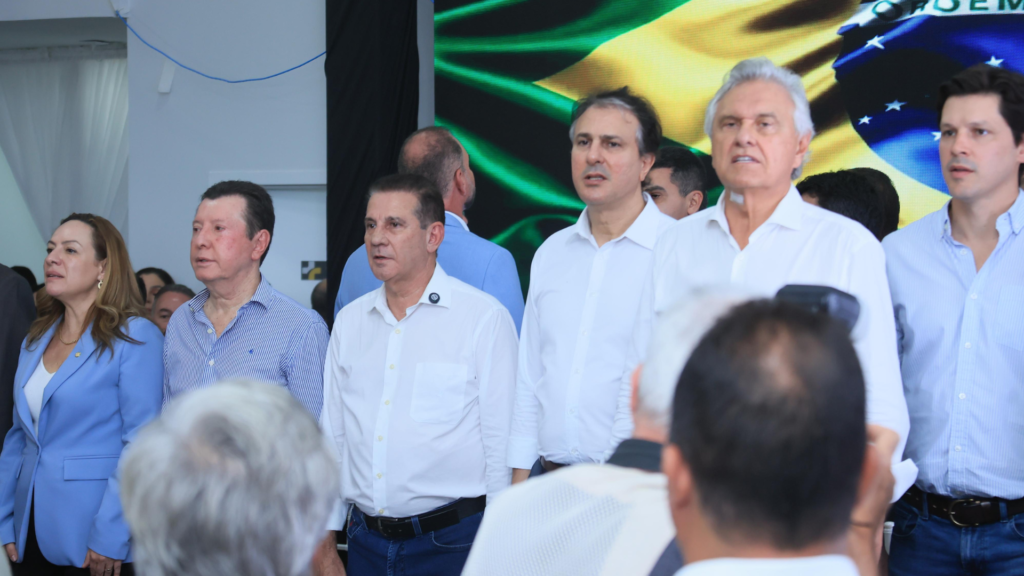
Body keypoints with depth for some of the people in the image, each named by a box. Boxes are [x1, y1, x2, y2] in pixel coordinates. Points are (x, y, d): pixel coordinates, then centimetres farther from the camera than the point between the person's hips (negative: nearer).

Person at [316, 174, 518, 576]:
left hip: (450, 541, -4)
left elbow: (502, 444, -7)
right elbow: (331, 437, 13)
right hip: (366, 540, 5)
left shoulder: (484, 317, -5)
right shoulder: (349, 321, 10)